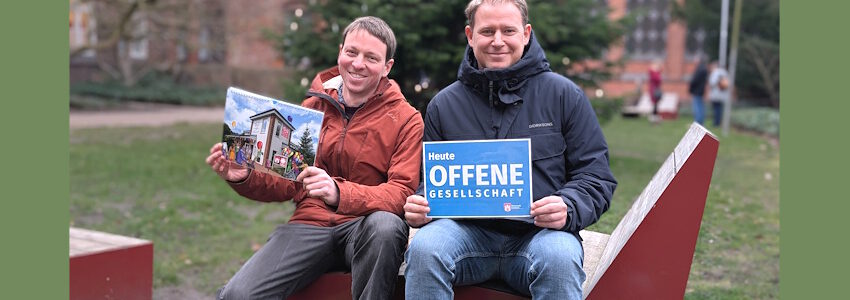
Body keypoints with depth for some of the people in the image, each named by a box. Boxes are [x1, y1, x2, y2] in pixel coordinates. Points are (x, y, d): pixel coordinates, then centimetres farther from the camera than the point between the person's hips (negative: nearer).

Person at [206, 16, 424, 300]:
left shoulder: (405, 119, 1)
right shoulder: (313, 106, 12)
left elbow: (401, 192, -12)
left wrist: (339, 193, -29)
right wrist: (245, 178, -4)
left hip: (364, 228, -1)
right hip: (309, 224, 1)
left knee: (385, 224, -38)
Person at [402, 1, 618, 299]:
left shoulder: (564, 94, 7)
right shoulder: (444, 104, 13)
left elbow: (596, 176, 5)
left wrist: (568, 208, -16)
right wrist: (420, 205, -7)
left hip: (540, 232, -1)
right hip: (468, 230, 2)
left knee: (560, 258, -36)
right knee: (423, 248, -30)